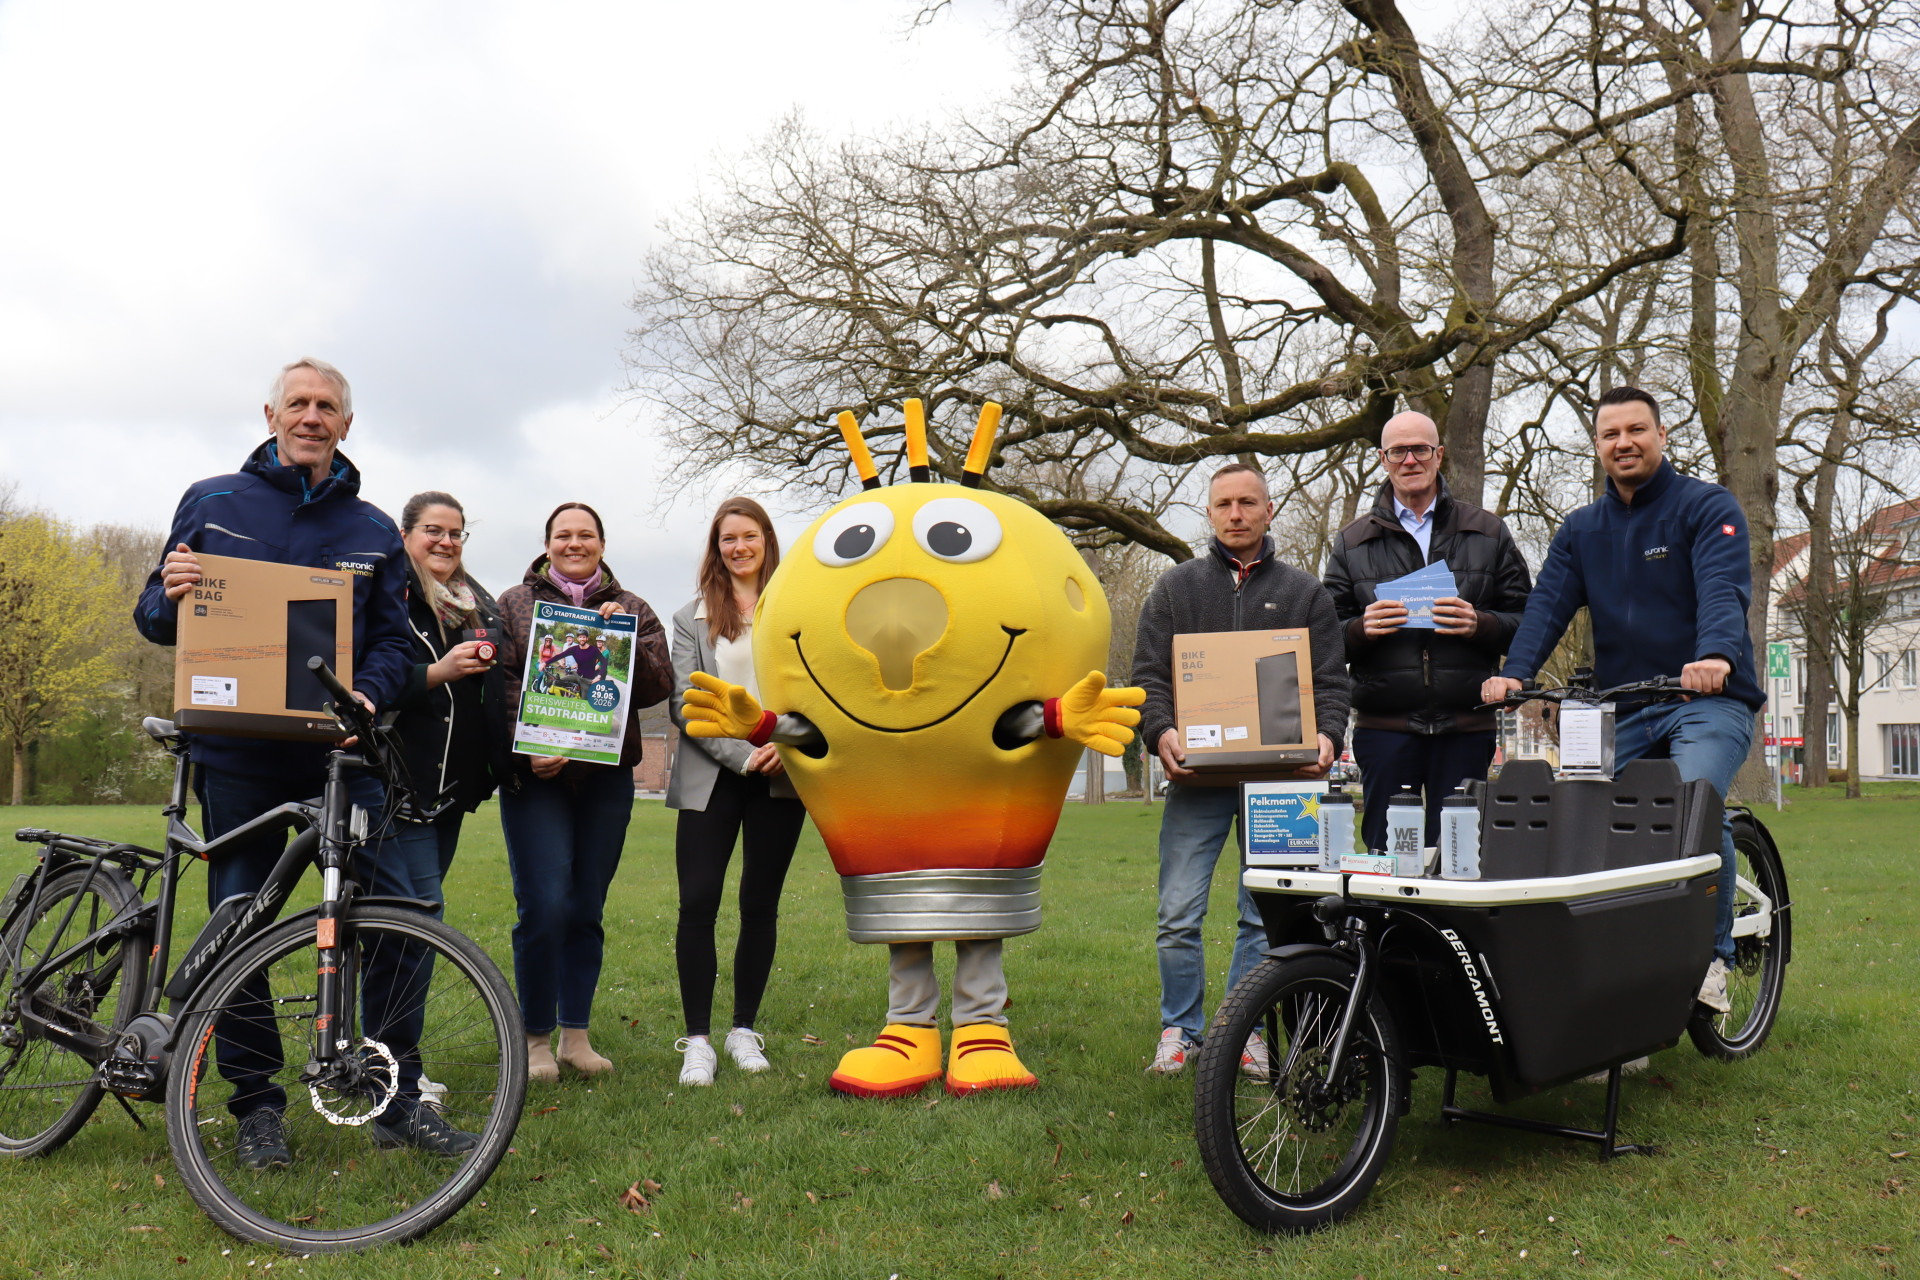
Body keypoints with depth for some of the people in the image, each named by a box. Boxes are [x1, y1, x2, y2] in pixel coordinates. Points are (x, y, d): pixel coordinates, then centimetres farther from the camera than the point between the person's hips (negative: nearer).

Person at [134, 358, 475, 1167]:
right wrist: (171, 594, -12)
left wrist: (368, 693, -12)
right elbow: (153, 618, 12)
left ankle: (398, 1100, 6)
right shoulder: (211, 503, 10)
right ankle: (256, 1105, 18)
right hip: (237, 750, 0)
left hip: (338, 749, 1)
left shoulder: (373, 531, 12)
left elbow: (392, 641, 10)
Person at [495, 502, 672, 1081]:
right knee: (544, 906, -10)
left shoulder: (631, 610, 15)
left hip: (606, 777, 2)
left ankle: (576, 1034, 17)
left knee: (587, 908, 7)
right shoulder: (513, 605, 9)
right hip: (534, 775, -2)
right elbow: (499, 683, -2)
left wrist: (624, 644, -12)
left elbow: (658, 686, 4)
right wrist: (530, 747, -16)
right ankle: (537, 1037, 4)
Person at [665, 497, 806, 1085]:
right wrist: (743, 755, -12)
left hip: (781, 776, 0)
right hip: (711, 777, 0)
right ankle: (698, 1039, 1)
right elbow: (685, 704, 0)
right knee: (697, 904, -7)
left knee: (760, 904, 5)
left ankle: (744, 1029, 18)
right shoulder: (691, 617, 9)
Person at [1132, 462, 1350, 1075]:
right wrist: (1161, 732, -12)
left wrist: (1326, 736, -10)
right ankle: (1179, 1030, 11)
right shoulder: (1175, 588, 13)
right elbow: (1148, 674, 7)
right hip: (1197, 775, 0)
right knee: (1179, 913, -3)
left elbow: (1330, 679, 10)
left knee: (1266, 913, 4)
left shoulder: (1304, 593, 14)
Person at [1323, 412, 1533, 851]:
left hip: (1466, 726, 0)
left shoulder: (1488, 533, 12)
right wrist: (1362, 629, -13)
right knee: (1385, 857, 3)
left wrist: (1479, 625, -13)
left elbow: (1525, 620, 7)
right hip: (1384, 727, 0)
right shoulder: (1352, 543, 13)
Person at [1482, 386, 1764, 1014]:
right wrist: (1513, 673, -18)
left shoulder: (1708, 507, 1)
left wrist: (1717, 657, -38)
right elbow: (1548, 604, 1)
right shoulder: (1580, 530, 15)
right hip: (1619, 711, 4)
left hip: (1707, 701, -4)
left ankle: (1712, 954, -12)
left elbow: (1723, 589, -17)